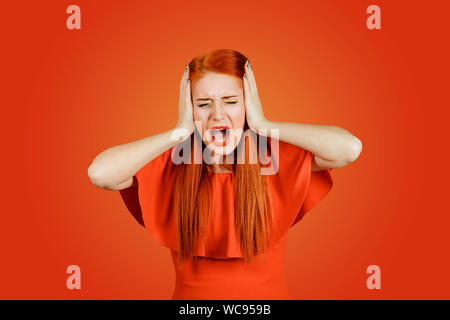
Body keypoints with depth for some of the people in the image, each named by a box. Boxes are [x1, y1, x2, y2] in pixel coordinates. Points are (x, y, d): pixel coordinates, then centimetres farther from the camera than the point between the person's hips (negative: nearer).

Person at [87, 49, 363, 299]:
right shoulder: (169, 166, -4)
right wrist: (180, 132, -14)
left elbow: (350, 148, -19)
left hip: (269, 292, 0)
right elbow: (100, 173, -19)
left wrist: (263, 125, -14)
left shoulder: (277, 159, -5)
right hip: (190, 294, 1)